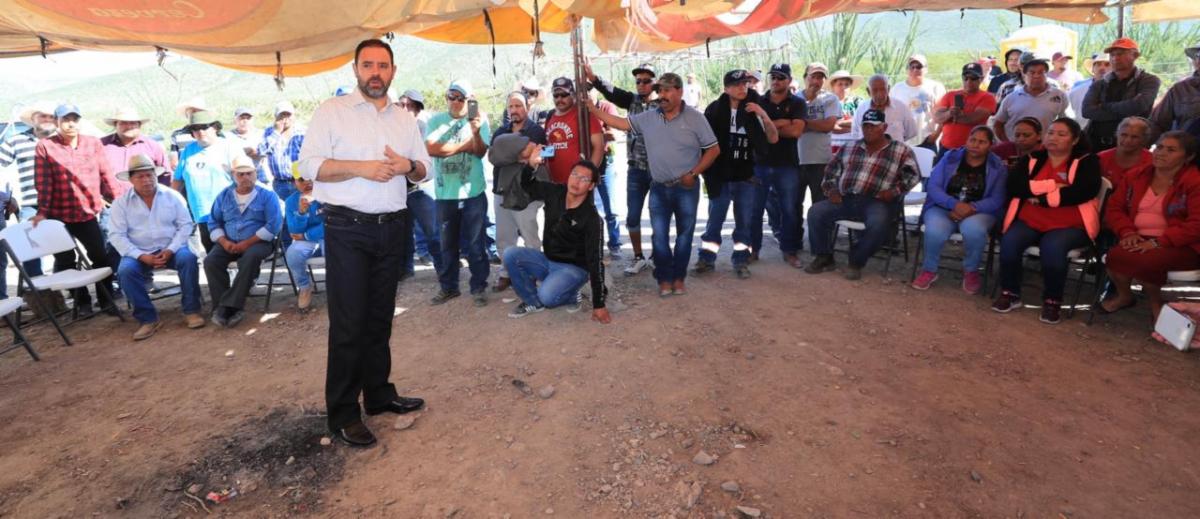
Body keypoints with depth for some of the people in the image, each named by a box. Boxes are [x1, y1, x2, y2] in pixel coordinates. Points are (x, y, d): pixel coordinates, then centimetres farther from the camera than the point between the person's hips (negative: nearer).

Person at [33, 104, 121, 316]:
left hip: (89, 213, 1)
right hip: (59, 215, -1)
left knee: (101, 257, 4)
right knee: (65, 261, 9)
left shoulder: (94, 143, 3)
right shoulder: (45, 146, -4)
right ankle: (82, 301, 23)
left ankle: (106, 300, 17)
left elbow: (106, 174, 6)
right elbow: (43, 182, -7)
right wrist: (42, 211, -10)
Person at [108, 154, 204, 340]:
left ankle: (191, 310, -19)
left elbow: (185, 225, -1)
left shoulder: (172, 196, 2)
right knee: (125, 270, -29)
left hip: (170, 249, 0)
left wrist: (170, 250, -15)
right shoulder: (121, 203, 1)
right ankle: (148, 319, -18)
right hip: (139, 253, 1)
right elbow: (116, 235, -5)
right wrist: (141, 256, -19)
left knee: (188, 258, -31)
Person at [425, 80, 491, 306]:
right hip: (445, 194, 2)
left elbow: (480, 152, -8)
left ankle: (479, 287, 15)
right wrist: (464, 145, -8)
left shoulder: (479, 119, 2)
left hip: (473, 193, -1)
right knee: (447, 244, 11)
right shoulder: (436, 120, 3)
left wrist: (475, 132, -26)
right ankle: (448, 287, 23)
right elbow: (431, 149, -11)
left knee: (475, 243, 5)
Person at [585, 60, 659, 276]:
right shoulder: (632, 100, 5)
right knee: (633, 217, 7)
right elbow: (612, 92, -11)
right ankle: (638, 257, 23)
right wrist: (593, 78, -28)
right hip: (636, 169, 4)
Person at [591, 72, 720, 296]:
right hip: (659, 188, 3)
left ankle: (679, 278, 20)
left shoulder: (695, 118, -6)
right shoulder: (649, 118, 4)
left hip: (686, 188, -3)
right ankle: (664, 279, 15)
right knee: (659, 236, 3)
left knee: (684, 234, 8)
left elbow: (713, 149, -4)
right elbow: (621, 123, 5)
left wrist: (693, 173, -12)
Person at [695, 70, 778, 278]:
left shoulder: (753, 111, 1)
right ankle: (706, 259, 17)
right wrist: (706, 170, 0)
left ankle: (741, 261, 18)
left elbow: (773, 138, -2)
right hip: (720, 176, -1)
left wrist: (763, 114, -15)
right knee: (715, 220, 6)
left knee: (744, 221, 7)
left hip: (745, 176, 2)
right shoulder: (715, 109, -5)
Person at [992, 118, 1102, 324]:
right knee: (1009, 242, -28)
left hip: (1070, 225, -2)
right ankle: (1010, 293, -9)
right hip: (1029, 221, 3)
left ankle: (1052, 301, -14)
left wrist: (1042, 198, -12)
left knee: (1053, 248, -34)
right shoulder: (1031, 159, 13)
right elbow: (1014, 186, -4)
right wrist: (1051, 185, -13)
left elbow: (1084, 191, -12)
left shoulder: (1087, 162, 6)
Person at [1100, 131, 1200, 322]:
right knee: (1114, 255, -29)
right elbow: (1114, 207, 10)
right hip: (1139, 240, 4)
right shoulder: (1135, 176, 10)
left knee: (1147, 261, -36)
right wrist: (1128, 232, -8)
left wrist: (1158, 242, -22)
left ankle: (1156, 302, -1)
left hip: (1179, 246, -4)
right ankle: (1124, 295, 5)